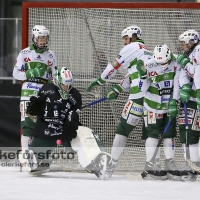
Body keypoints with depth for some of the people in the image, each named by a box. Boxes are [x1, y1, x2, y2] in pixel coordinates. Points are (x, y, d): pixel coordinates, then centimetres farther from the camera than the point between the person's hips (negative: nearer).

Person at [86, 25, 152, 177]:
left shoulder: (133, 47, 5)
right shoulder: (148, 51, 29)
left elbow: (115, 66, 6)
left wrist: (99, 81, 18)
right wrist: (117, 90, 18)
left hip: (140, 95, -8)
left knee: (124, 128, -3)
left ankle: (111, 166, -3)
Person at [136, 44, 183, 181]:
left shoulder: (176, 65, -11)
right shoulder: (149, 66, -18)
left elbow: (178, 84, -9)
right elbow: (143, 88, -14)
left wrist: (174, 101, -17)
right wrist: (142, 74, -31)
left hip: (170, 105, 4)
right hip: (154, 106, -4)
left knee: (170, 133, 7)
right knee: (154, 134, -8)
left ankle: (170, 163, 17)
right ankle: (149, 166, -4)